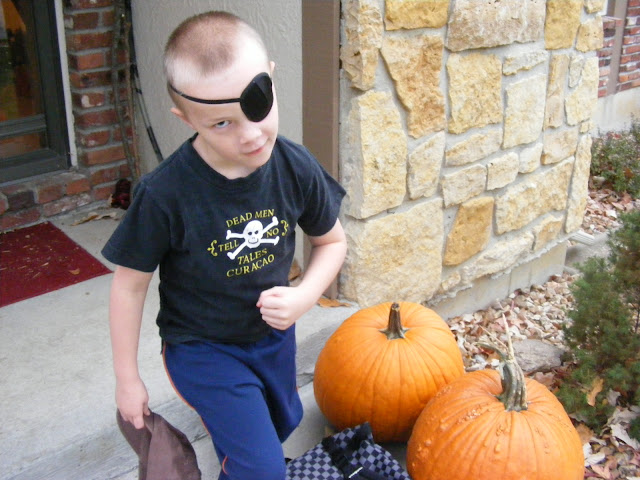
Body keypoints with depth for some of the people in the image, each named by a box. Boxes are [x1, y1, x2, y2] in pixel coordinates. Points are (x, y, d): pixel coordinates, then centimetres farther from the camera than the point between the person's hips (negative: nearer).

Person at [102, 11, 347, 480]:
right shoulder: (164, 195, -29)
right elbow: (130, 284, -15)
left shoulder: (296, 167, -19)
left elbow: (332, 240, -2)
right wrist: (127, 378, -7)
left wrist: (304, 296, -21)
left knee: (283, 423, 27)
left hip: (274, 334, 5)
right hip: (203, 348, -4)